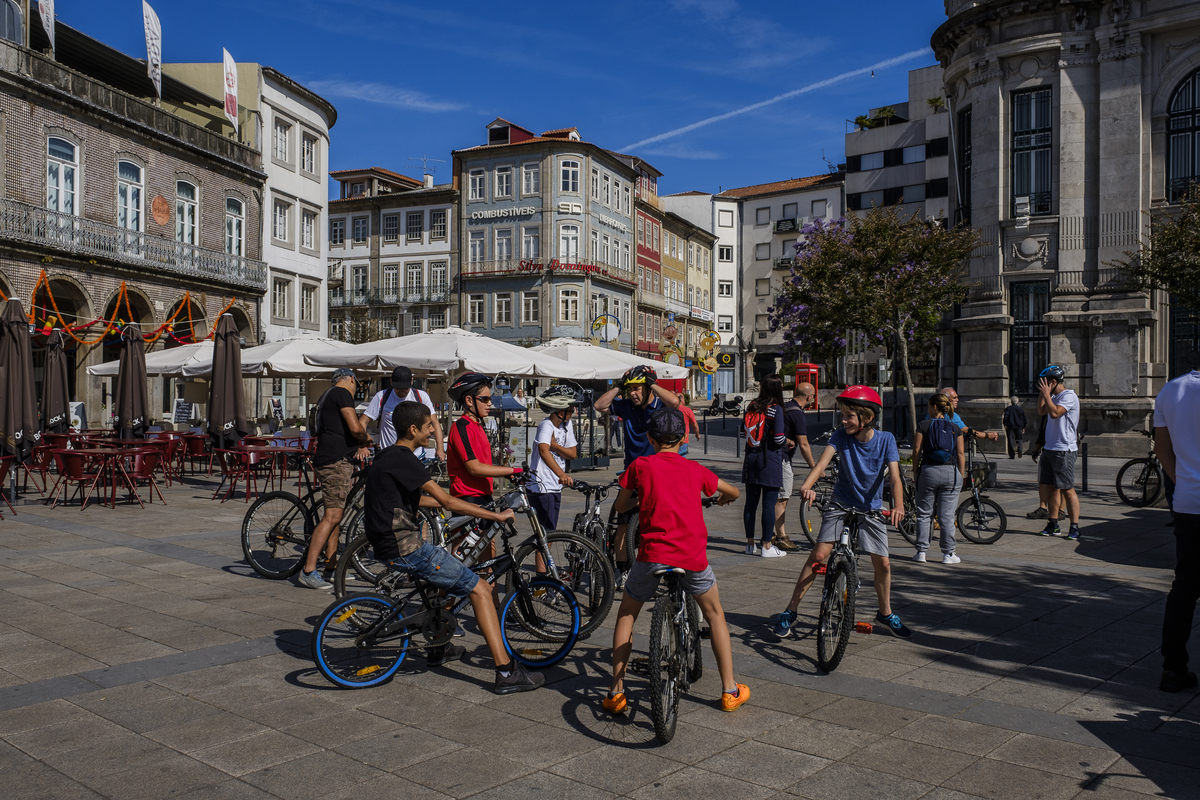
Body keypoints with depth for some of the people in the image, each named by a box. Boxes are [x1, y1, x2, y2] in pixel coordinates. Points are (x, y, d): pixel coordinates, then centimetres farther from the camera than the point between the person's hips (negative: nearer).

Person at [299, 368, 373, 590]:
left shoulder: (326, 396, 24)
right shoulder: (342, 393, -7)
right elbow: (355, 428, -18)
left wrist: (359, 444, 16)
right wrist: (366, 438, 2)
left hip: (326, 460, 11)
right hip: (337, 462, -11)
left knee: (335, 515, 14)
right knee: (332, 516, -13)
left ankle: (331, 567, 18)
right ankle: (308, 571, -14)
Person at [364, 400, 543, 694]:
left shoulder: (389, 457, 14)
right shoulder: (403, 459, -16)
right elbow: (447, 502, -20)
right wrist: (497, 516, -15)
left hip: (391, 543, 10)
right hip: (405, 548, -10)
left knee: (450, 575, 31)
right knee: (480, 589, -9)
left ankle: (439, 648, 38)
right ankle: (506, 672, -13)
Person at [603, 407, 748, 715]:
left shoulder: (641, 465, 2)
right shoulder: (695, 469, 9)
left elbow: (621, 505, 16)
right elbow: (733, 492, 25)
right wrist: (722, 499, 47)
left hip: (653, 554, -1)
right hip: (693, 557, 2)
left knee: (626, 615, 19)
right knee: (715, 614, 24)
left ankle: (616, 692, 15)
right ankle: (730, 691, 24)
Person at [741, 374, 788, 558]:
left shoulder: (751, 406, 3)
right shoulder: (776, 409, -13)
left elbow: (743, 427, 12)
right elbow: (779, 438, -17)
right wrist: (785, 439, 5)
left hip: (751, 458, 6)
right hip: (770, 461, -6)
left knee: (750, 502, 11)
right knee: (769, 504, 0)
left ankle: (750, 544, 19)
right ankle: (767, 547, 5)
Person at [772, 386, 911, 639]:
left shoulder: (886, 440, -14)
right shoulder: (840, 436, -14)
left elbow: (894, 476, -23)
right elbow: (823, 461, -29)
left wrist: (898, 506, -41)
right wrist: (807, 486, -49)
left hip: (871, 507, 1)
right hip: (840, 504, -1)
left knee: (883, 563, 2)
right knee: (818, 555, -11)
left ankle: (886, 614, 28)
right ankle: (790, 611, -3)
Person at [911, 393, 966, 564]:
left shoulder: (923, 425, -1)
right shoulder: (955, 428, 6)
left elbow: (917, 450, -4)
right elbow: (961, 454, 3)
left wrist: (915, 471, 5)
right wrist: (961, 476, 9)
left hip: (928, 471, -1)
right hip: (951, 472, 2)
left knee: (924, 514, 8)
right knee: (947, 516, 6)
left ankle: (921, 552, 8)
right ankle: (948, 554, 9)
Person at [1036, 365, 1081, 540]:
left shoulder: (1069, 396, -12)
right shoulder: (1054, 397, 15)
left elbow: (1054, 413, -24)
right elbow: (1041, 411, 14)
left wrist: (1046, 394, -16)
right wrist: (1042, 393, 7)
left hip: (1064, 450, -9)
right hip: (1049, 448, 9)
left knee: (1067, 490, -7)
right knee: (1045, 487, 11)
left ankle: (1074, 528, -1)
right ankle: (1053, 525, 20)